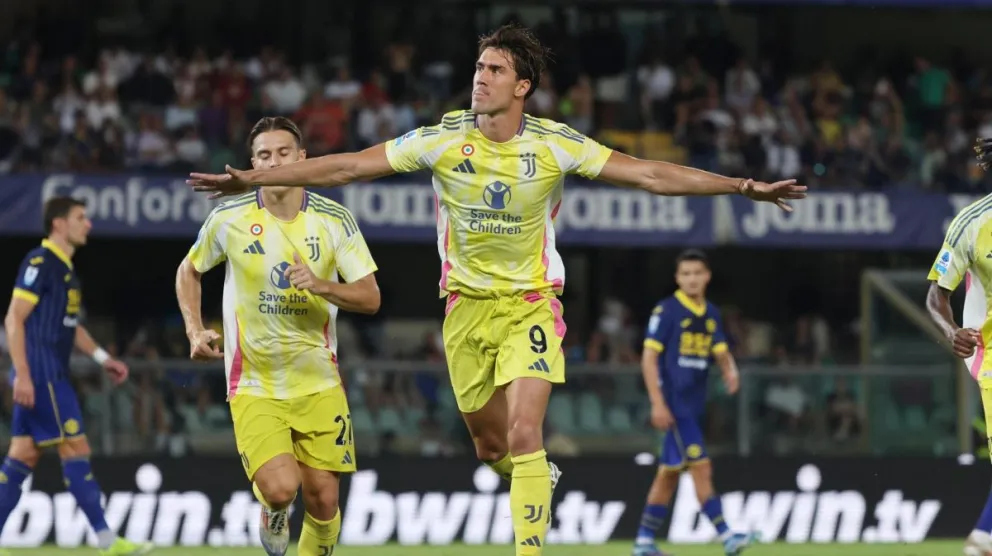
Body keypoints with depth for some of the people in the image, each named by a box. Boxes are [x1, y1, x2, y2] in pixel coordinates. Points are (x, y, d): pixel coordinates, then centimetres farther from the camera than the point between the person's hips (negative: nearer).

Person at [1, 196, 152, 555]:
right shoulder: (39, 263, -11)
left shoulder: (65, 268, 17)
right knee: (76, 450, -8)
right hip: (39, 374, -10)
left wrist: (103, 358, 20)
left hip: (51, 376, 10)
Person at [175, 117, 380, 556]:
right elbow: (188, 271, 14)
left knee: (323, 500, -1)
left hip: (318, 384, 2)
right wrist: (195, 331, 0)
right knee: (280, 489, -20)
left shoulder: (334, 220, -4)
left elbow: (370, 297, -4)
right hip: (254, 385, -2)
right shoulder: (229, 219, -5)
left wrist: (322, 285, -23)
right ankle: (272, 515, 17)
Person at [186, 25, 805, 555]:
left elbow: (649, 174, -13)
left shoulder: (556, 145, -13)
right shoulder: (443, 141, -10)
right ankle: (537, 477, 47)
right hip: (468, 308, 2)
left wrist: (744, 186, -20)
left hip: (532, 304, -2)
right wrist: (252, 178, -13)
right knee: (491, 445, 12)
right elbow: (346, 166, -9)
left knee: (524, 436, -19)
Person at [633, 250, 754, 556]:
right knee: (701, 466, -12)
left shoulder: (711, 314, 11)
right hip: (674, 404, -7)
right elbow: (649, 358, -11)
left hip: (694, 406, 7)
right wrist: (657, 403, -17)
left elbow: (721, 353, 14)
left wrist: (730, 370, -10)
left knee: (669, 473, 10)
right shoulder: (666, 311, -8)